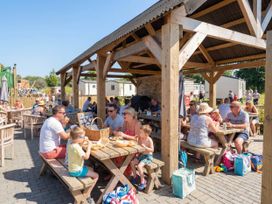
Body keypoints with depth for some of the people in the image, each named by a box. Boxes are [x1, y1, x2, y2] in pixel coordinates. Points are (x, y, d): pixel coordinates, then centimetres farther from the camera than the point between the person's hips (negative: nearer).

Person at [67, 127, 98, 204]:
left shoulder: (70, 144, 0)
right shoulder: (76, 147, -29)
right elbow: (86, 157, -31)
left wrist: (81, 144, 2)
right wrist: (89, 146, -21)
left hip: (72, 168, 10)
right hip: (77, 171, -10)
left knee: (91, 169, 27)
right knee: (96, 176, 0)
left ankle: (87, 192, 27)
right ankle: (87, 194, 6)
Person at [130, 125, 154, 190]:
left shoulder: (149, 140, -19)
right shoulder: (140, 138, 0)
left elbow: (152, 150, -19)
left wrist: (145, 147, -30)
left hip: (148, 156, -7)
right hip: (141, 155, 8)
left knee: (139, 166, -23)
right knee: (132, 162, -4)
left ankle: (143, 182, -5)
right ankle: (135, 177, 15)